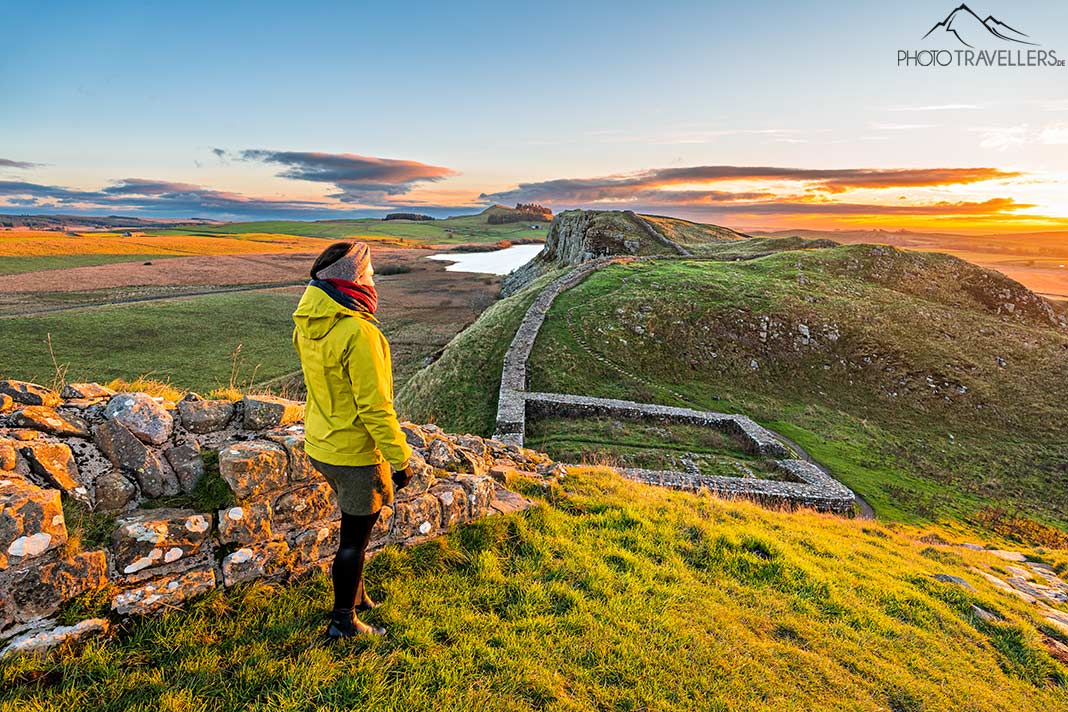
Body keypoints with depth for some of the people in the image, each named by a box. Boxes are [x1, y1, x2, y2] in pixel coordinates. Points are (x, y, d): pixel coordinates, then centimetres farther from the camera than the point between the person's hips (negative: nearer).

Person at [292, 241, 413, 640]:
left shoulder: (306, 322, -1)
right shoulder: (358, 333, -28)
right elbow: (375, 406, -24)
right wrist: (400, 459, -17)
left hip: (319, 444, 9)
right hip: (354, 453, -8)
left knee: (355, 525, 26)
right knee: (355, 537, 10)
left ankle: (355, 596, 45)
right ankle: (343, 621, 28)